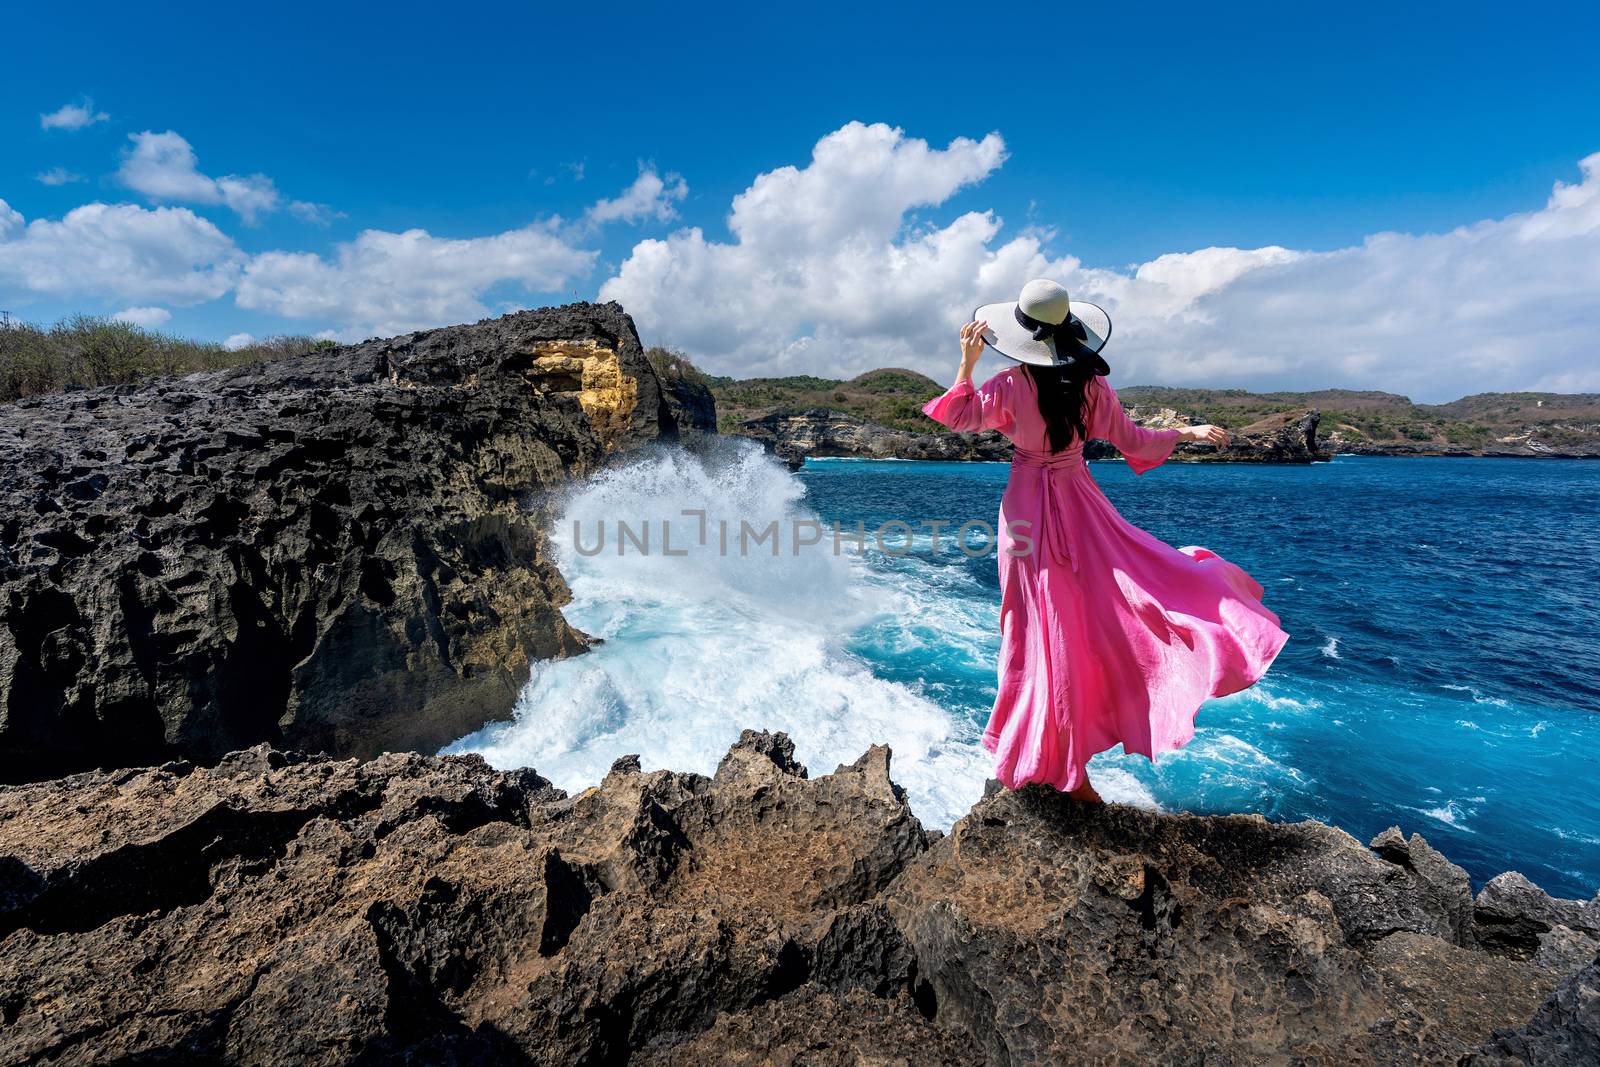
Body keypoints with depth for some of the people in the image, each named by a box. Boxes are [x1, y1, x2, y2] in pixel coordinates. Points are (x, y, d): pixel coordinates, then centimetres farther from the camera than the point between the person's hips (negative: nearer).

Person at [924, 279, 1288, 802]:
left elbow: (958, 416, -1)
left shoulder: (1009, 387, -12)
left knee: (1048, 628, 7)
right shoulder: (1091, 384, -4)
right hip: (1082, 508, 1)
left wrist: (967, 361, 3)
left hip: (1030, 512, -1)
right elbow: (1131, 440, 6)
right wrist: (1188, 431, 22)